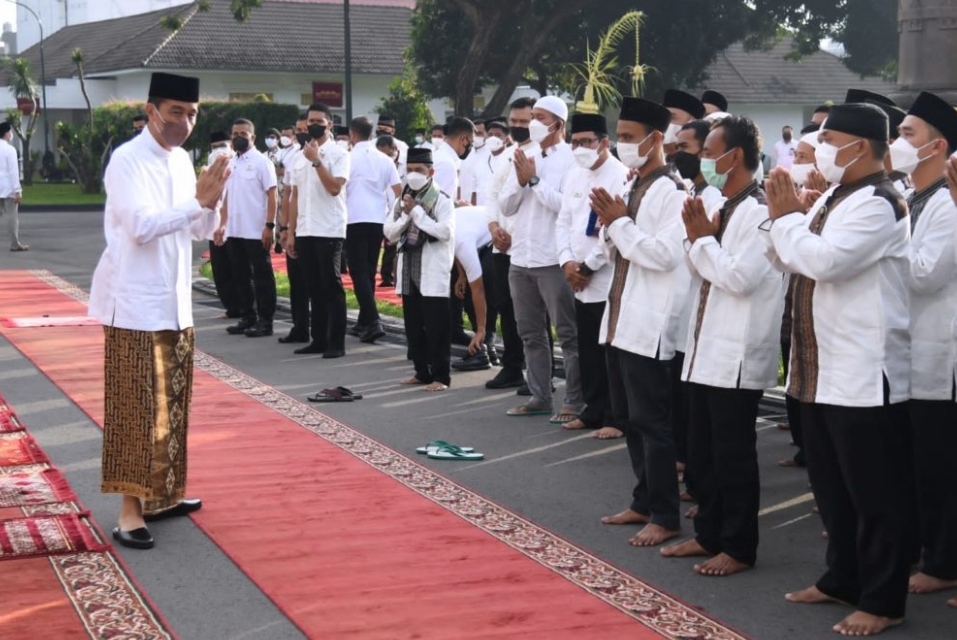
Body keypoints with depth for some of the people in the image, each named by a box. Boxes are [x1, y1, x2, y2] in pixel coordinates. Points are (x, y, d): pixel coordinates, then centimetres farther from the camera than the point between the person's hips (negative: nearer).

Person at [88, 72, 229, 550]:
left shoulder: (182, 160, 10)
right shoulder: (127, 160, -13)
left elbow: (198, 231, 10)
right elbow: (141, 226, -25)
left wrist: (211, 201, -8)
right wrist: (197, 202, -25)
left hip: (175, 304, 8)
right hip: (135, 305, -8)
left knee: (171, 407, 13)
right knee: (136, 410, -5)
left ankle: (162, 496, 24)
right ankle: (129, 511, -1)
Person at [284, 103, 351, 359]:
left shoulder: (339, 154, -4)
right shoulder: (302, 156, 14)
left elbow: (335, 187, -19)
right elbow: (296, 197, 14)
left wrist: (316, 160, -17)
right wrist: (291, 232, 10)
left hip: (329, 231, -6)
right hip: (305, 231, 6)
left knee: (331, 287, -4)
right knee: (314, 288, 10)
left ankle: (337, 342, 0)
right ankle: (319, 339, 16)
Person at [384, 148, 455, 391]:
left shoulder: (441, 199, -6)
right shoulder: (403, 200, 12)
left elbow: (446, 231, -18)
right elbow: (390, 233, 9)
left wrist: (416, 212, -14)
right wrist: (406, 214, -8)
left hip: (433, 273, -7)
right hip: (408, 271, 7)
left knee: (436, 327, -4)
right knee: (413, 326, 12)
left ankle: (441, 376, 2)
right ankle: (422, 372, 22)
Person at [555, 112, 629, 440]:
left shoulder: (620, 176, -12)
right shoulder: (574, 176, 13)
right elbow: (564, 222, 15)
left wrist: (588, 266, -13)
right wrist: (567, 262, -1)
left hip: (610, 280, -7)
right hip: (581, 282, 7)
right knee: (588, 351, 13)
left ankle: (616, 418, 5)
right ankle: (593, 411, 23)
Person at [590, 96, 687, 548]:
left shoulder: (671, 190, -13)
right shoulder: (633, 188, 15)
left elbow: (665, 255, -23)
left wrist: (619, 221, -15)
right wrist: (609, 224, 1)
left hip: (649, 325, -9)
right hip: (621, 320, 9)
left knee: (651, 421, -5)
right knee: (629, 418, 15)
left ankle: (665, 517, 2)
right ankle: (644, 503, 25)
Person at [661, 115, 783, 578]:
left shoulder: (759, 212, -14)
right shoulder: (723, 208, 14)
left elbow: (739, 277, -22)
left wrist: (703, 238, -11)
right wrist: (697, 237, 0)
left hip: (737, 355, -9)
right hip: (706, 348, 9)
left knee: (733, 455, -1)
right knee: (701, 451, 15)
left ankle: (739, 547, 9)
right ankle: (709, 533, 27)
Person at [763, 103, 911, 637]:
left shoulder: (877, 204, -17)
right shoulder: (834, 200, 14)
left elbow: (822, 261, -27)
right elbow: (789, 260, 16)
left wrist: (786, 215, -12)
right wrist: (784, 216, -1)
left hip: (865, 377, -10)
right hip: (823, 371, 10)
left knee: (874, 494, -1)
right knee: (833, 488, 19)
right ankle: (843, 579, 32)